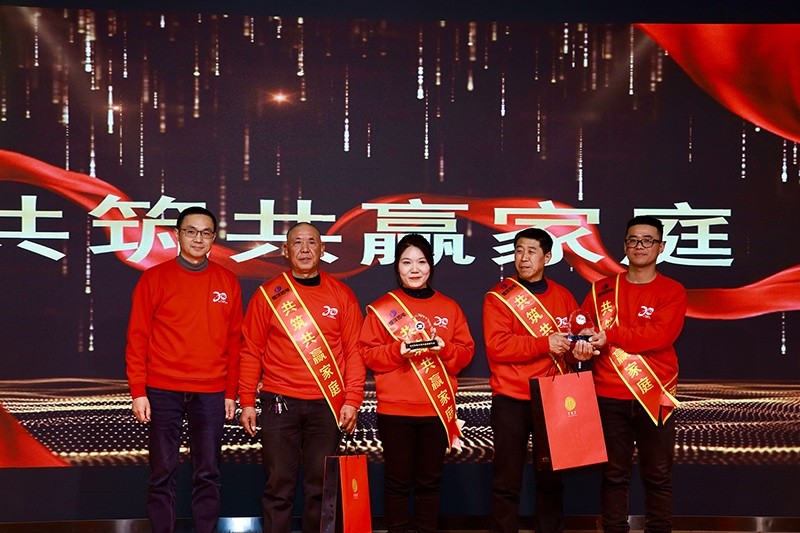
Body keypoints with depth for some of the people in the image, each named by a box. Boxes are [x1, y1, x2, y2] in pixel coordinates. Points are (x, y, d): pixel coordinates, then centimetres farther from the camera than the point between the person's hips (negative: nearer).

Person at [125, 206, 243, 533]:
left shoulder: (228, 282, 7)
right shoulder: (155, 278, 1)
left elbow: (234, 342, 10)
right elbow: (137, 337, 0)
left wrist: (231, 393, 7)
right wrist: (138, 392, -5)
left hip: (211, 393, 2)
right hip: (163, 391, -1)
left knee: (208, 473, 6)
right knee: (162, 472, 4)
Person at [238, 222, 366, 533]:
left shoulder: (341, 294, 6)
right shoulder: (268, 294, 4)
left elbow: (354, 351, 4)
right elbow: (251, 351, 5)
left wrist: (352, 400, -4)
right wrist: (247, 402, 0)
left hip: (327, 404, 1)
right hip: (280, 402, -1)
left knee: (320, 485, 6)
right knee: (279, 484, 3)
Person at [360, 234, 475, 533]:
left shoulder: (449, 308, 9)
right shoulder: (382, 307, 2)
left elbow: (466, 351, 6)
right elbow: (369, 353, -2)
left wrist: (444, 348, -14)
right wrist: (398, 350, -19)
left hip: (437, 408, 2)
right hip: (395, 409, -2)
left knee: (429, 480, 9)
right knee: (398, 480, 3)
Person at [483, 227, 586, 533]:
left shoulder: (563, 297, 9)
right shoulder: (498, 297, -3)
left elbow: (574, 338, 12)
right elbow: (497, 346, -14)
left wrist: (578, 347, -11)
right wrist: (544, 344, -20)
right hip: (511, 400, -3)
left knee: (551, 476, 11)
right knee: (507, 480, 2)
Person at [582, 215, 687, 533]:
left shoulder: (673, 292, 1)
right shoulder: (602, 289, 9)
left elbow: (660, 335, -14)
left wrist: (609, 335, -18)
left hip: (655, 395, -1)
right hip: (609, 396, 2)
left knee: (658, 475, 6)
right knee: (614, 474, 8)